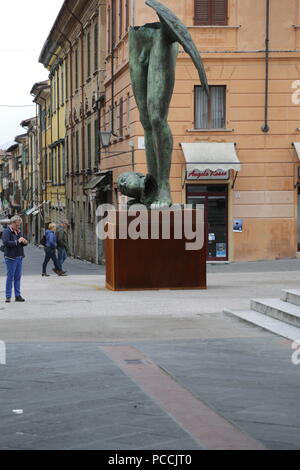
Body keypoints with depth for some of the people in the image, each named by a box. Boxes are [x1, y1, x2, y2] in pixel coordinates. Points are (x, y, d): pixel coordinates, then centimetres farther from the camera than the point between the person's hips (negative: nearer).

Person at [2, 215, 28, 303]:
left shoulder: (18, 231, 15)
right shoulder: (6, 231, -7)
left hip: (19, 257, 7)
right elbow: (5, 243, -20)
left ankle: (18, 295, 14)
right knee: (10, 277, -3)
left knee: (18, 277, 9)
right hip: (11, 257, -7)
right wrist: (17, 242, -23)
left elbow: (23, 243, 22)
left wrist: (24, 242, -1)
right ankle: (8, 296, 2)